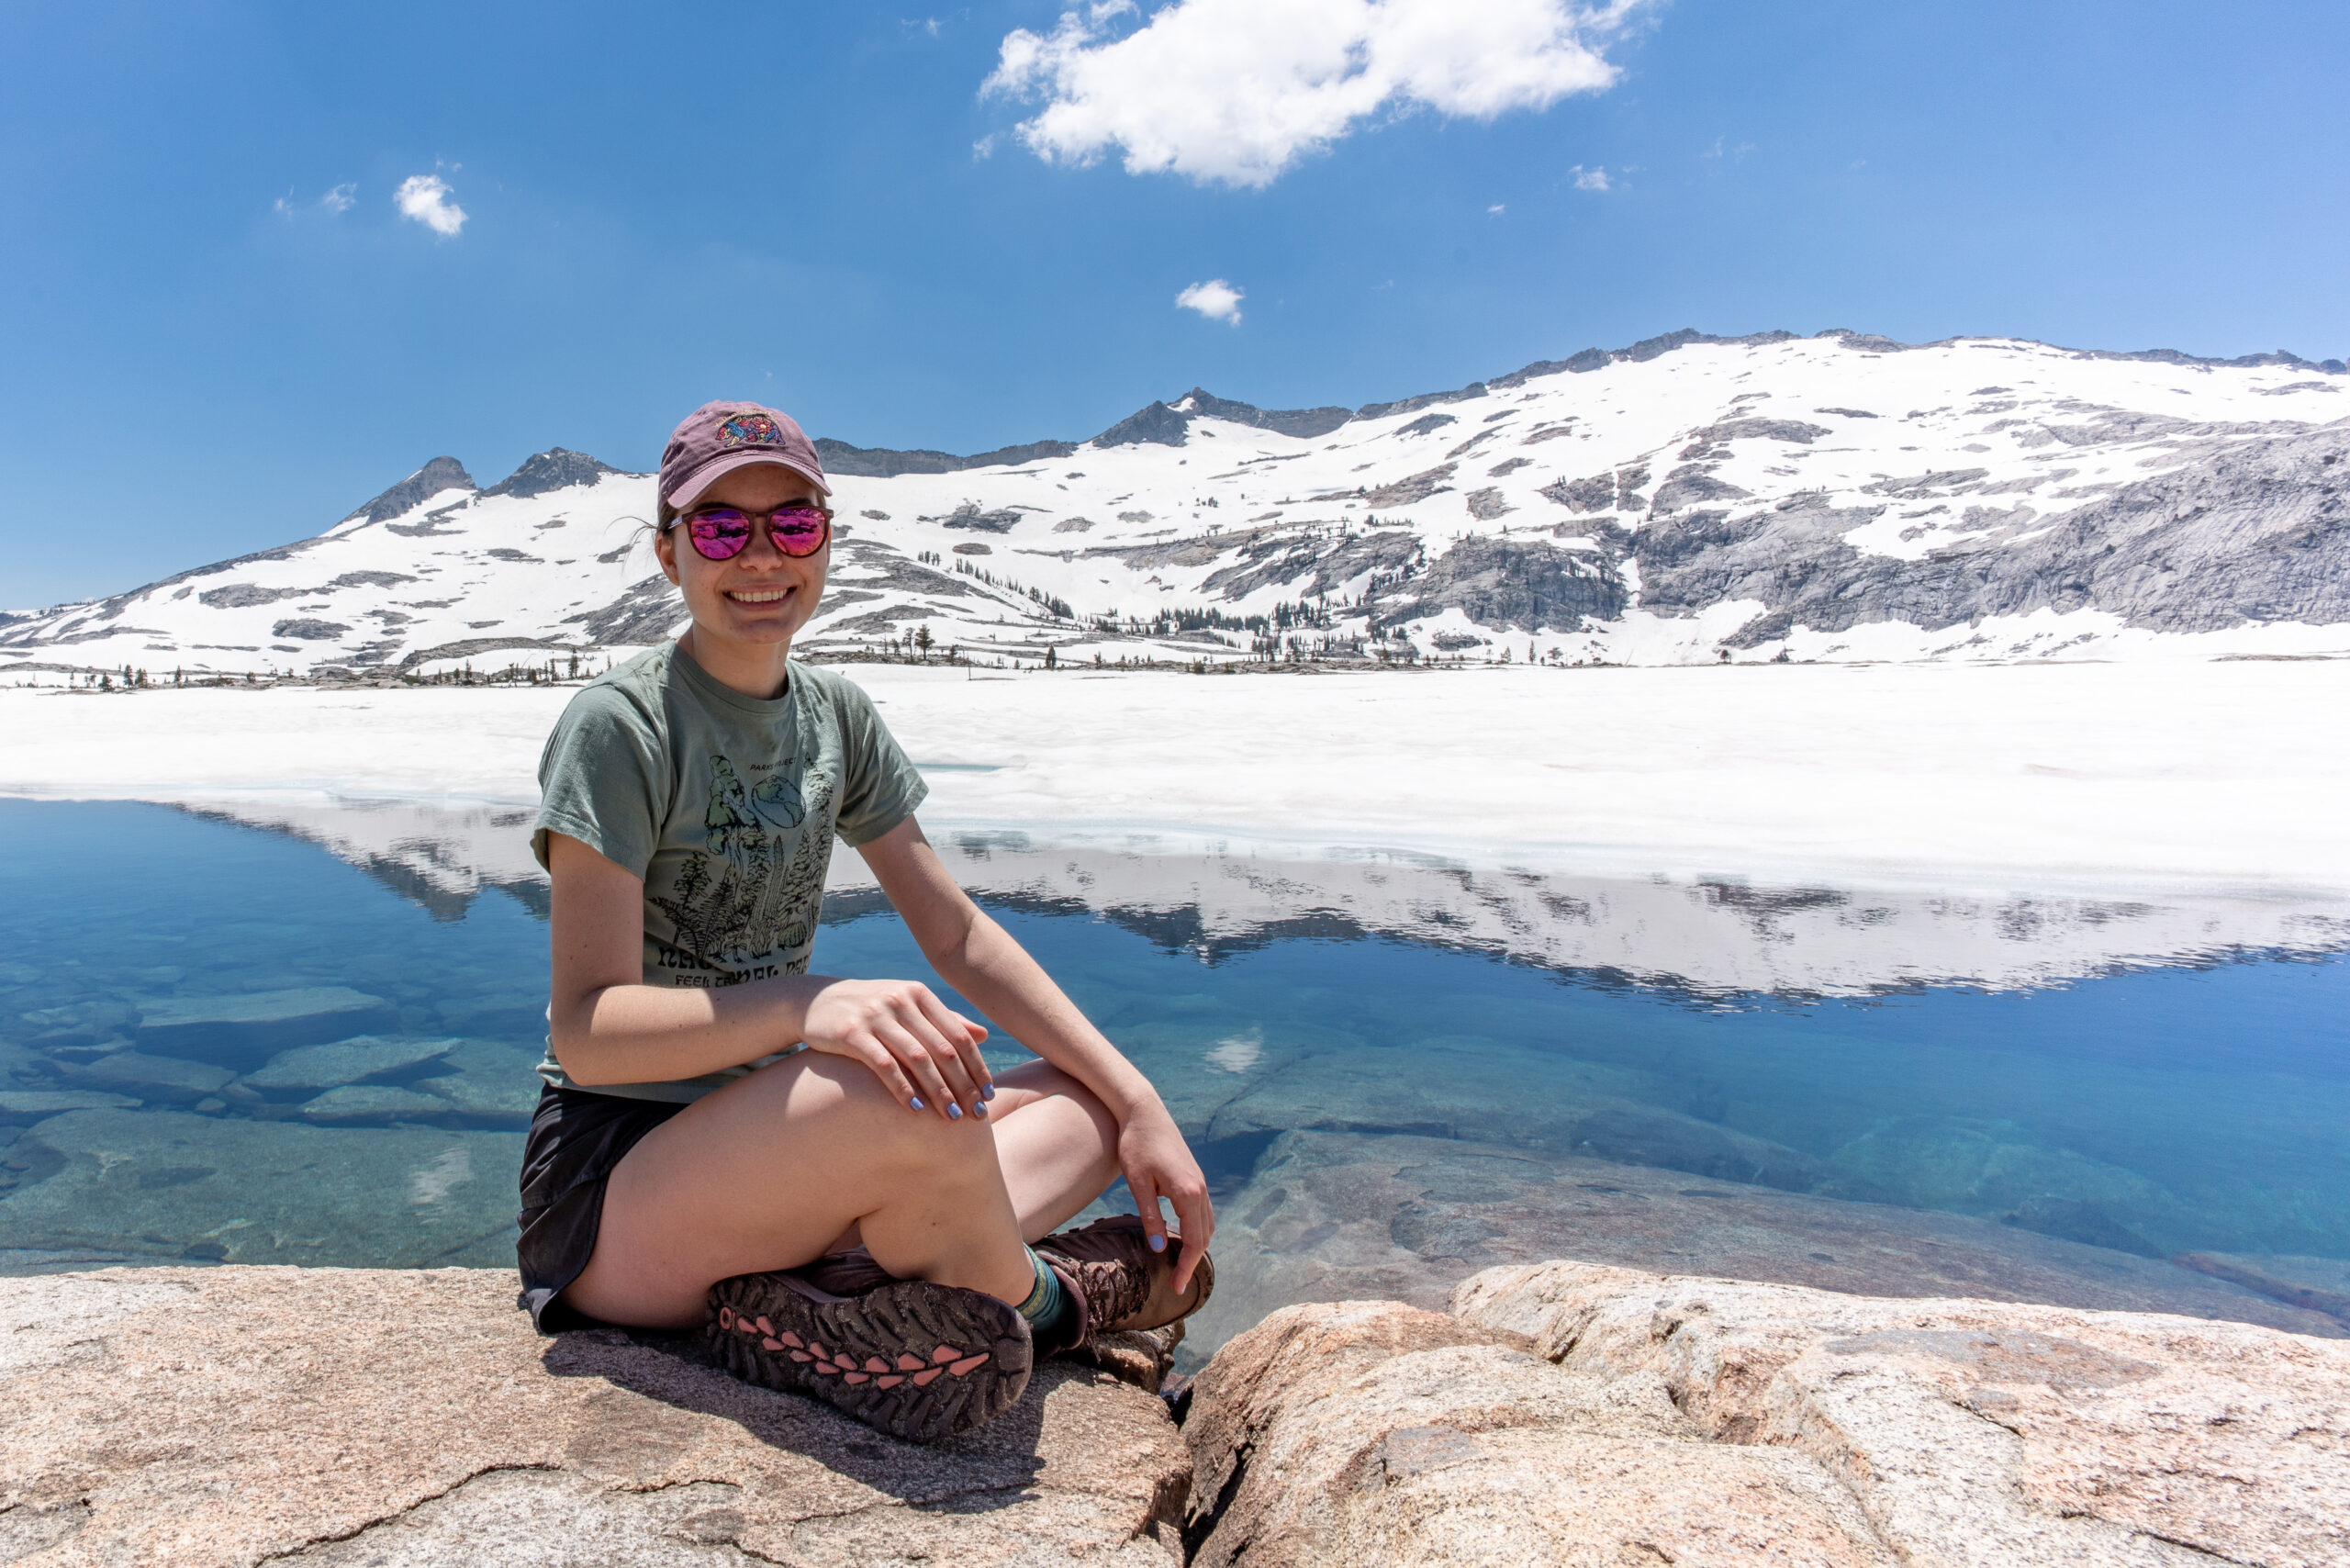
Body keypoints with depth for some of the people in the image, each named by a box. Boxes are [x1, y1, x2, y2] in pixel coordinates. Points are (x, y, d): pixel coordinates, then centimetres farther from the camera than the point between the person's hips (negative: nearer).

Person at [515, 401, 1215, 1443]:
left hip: (771, 1153, 7)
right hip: (612, 1192, -7)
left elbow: (958, 935, 7)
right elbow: (587, 1029, -19)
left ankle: (815, 1306, -23)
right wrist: (804, 1004, -38)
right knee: (911, 1103, -36)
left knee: (1097, 1101, -5)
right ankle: (1045, 1301, -5)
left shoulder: (835, 717, 6)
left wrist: (1138, 1101, -2)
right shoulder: (620, 726, -13)